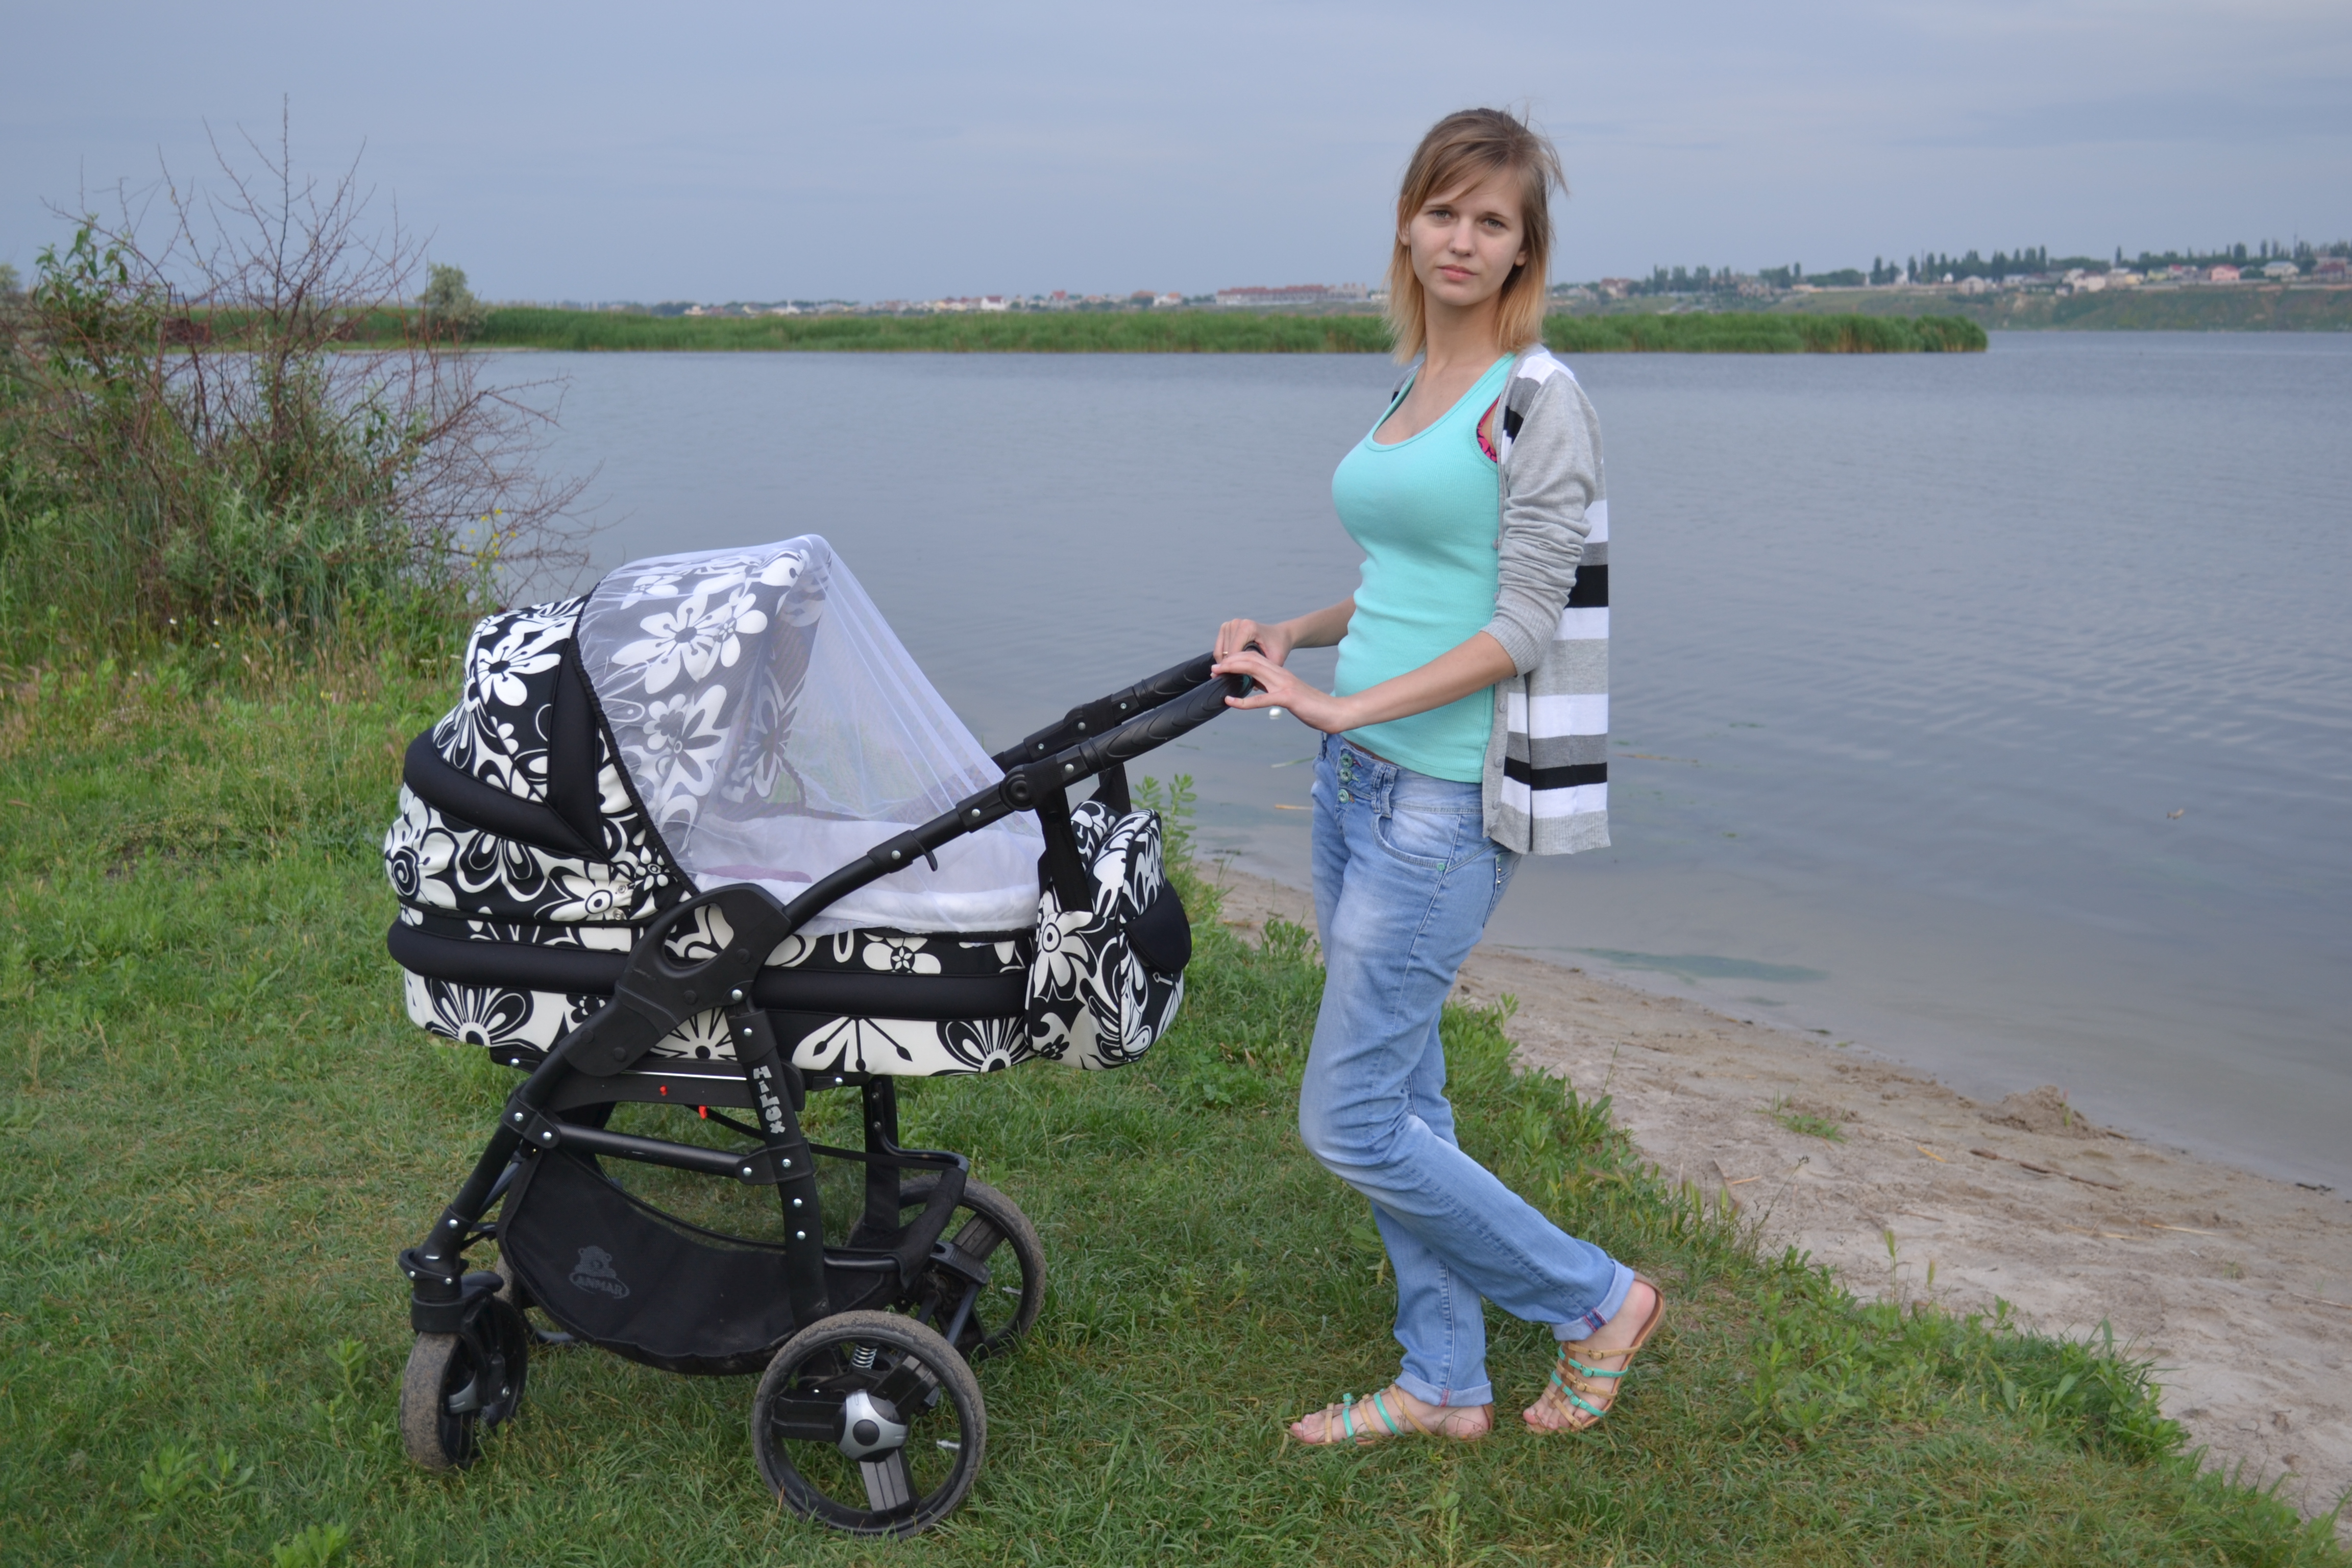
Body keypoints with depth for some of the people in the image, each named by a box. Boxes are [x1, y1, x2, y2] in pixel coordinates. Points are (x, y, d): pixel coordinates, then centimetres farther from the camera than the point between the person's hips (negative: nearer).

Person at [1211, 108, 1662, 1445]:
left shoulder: (1541, 401, -11)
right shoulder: (1414, 389, 14)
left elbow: (1521, 630, -16)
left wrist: (1344, 706, -21)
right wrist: (1292, 636, 7)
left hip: (1446, 800, -8)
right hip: (1357, 781, 8)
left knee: (1350, 1120, -4)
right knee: (1403, 1097, 14)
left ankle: (1599, 1303, 14)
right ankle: (1445, 1385, 28)